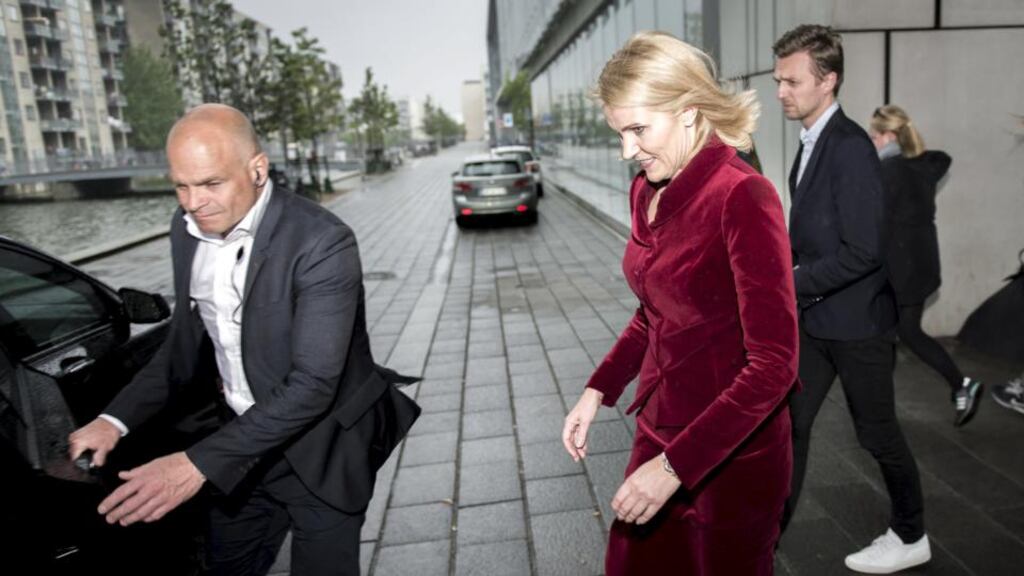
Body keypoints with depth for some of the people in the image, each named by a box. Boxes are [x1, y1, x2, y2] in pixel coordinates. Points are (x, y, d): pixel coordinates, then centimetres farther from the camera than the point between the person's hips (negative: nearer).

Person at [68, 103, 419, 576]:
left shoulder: (322, 243, -26)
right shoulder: (188, 230, -3)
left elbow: (312, 384, -28)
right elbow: (186, 343, 7)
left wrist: (199, 463, -31)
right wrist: (117, 419, -7)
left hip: (321, 449, -6)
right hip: (244, 436, 6)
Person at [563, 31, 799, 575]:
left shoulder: (742, 196, -21)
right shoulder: (646, 191, 1)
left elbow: (774, 364, -23)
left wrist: (677, 465, -25)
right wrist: (598, 390, 3)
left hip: (732, 454, -6)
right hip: (659, 429, 7)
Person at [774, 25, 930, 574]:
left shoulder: (851, 148, -20)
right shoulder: (810, 143, 8)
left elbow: (862, 251, -24)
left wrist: (792, 285, -20)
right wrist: (786, 272, 5)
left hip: (856, 321, -8)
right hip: (815, 318, 8)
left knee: (877, 431, 10)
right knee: (789, 421, 11)